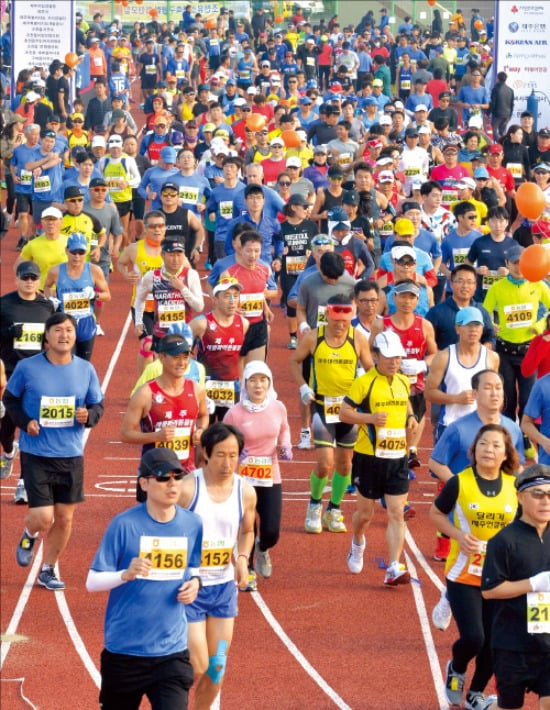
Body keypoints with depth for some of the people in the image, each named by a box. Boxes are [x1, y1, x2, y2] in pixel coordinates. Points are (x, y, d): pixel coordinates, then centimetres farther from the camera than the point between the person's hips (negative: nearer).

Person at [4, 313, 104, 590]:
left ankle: (48, 570, 28)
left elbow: (98, 405, 9)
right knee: (43, 518, -9)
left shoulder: (85, 370, 0)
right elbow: (10, 399, 6)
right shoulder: (27, 367, -7)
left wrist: (88, 416, -14)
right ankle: (29, 536, 28)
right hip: (36, 454, -3)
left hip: (71, 455, 3)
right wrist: (24, 421, -11)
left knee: (65, 517, 8)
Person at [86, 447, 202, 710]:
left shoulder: (193, 524, 0)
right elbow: (92, 582, -10)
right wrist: (126, 575, -28)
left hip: (172, 651, 2)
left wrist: (195, 582, -5)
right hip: (124, 650, -2)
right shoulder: (124, 524, -12)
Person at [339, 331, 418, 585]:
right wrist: (370, 417, -23)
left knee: (397, 513, -5)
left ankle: (394, 569, -6)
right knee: (365, 511, 11)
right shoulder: (364, 383, -10)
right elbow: (344, 412, -9)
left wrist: (411, 417, 6)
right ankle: (357, 543, 44)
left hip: (398, 457, 4)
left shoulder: (403, 381, 8)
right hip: (369, 457, -4)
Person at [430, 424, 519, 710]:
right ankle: (456, 670, 22)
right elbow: (436, 514, 4)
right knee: (473, 638, -13)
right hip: (464, 575, -3)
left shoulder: (515, 486, -1)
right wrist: (458, 535, -13)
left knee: (493, 642, 6)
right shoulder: (459, 483, -9)